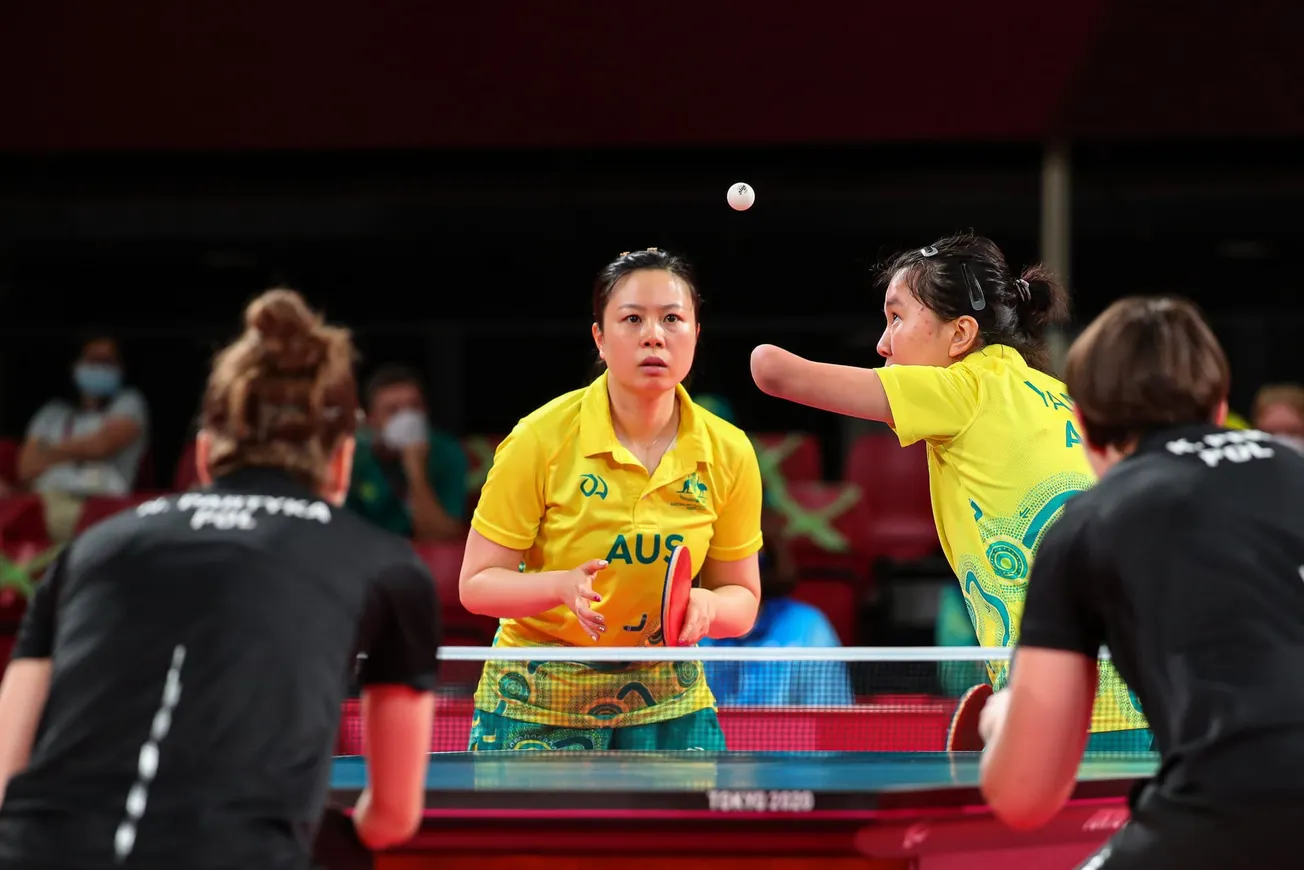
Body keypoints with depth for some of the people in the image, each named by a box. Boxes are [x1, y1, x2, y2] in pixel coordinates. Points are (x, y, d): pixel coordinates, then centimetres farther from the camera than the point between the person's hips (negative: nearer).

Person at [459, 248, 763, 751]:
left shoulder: (728, 452, -7)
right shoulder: (542, 438, -15)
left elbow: (741, 598, 2)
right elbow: (476, 585, -11)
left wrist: (707, 606, -21)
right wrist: (562, 586, -30)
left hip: (667, 704, 2)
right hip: (536, 704, -2)